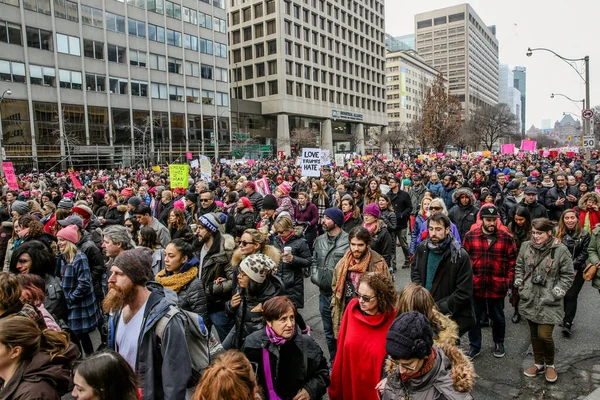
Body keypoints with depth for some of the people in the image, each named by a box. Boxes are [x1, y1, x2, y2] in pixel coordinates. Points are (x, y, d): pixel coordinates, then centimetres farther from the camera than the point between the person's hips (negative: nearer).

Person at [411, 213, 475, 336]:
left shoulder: (460, 256, -18)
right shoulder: (422, 248, -4)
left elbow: (464, 293, -17)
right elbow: (414, 270, 14)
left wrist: (438, 307, -18)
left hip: (451, 316, -4)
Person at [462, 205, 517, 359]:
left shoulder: (507, 238, -5)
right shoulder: (470, 236, -5)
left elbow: (512, 261, 0)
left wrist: (508, 281, -5)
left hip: (497, 287, 0)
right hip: (475, 286, 0)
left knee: (498, 317, 19)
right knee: (474, 318, 12)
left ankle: (499, 343, 42)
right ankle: (474, 346, 29)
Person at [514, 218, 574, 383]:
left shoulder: (561, 250, -11)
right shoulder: (525, 246, -1)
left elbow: (567, 276, -4)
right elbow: (519, 267, 12)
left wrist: (556, 293, -10)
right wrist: (519, 285, 3)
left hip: (549, 302, -4)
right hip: (529, 300, 4)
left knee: (544, 335, -6)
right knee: (534, 334, 15)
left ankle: (550, 365, 22)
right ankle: (539, 364, 34)